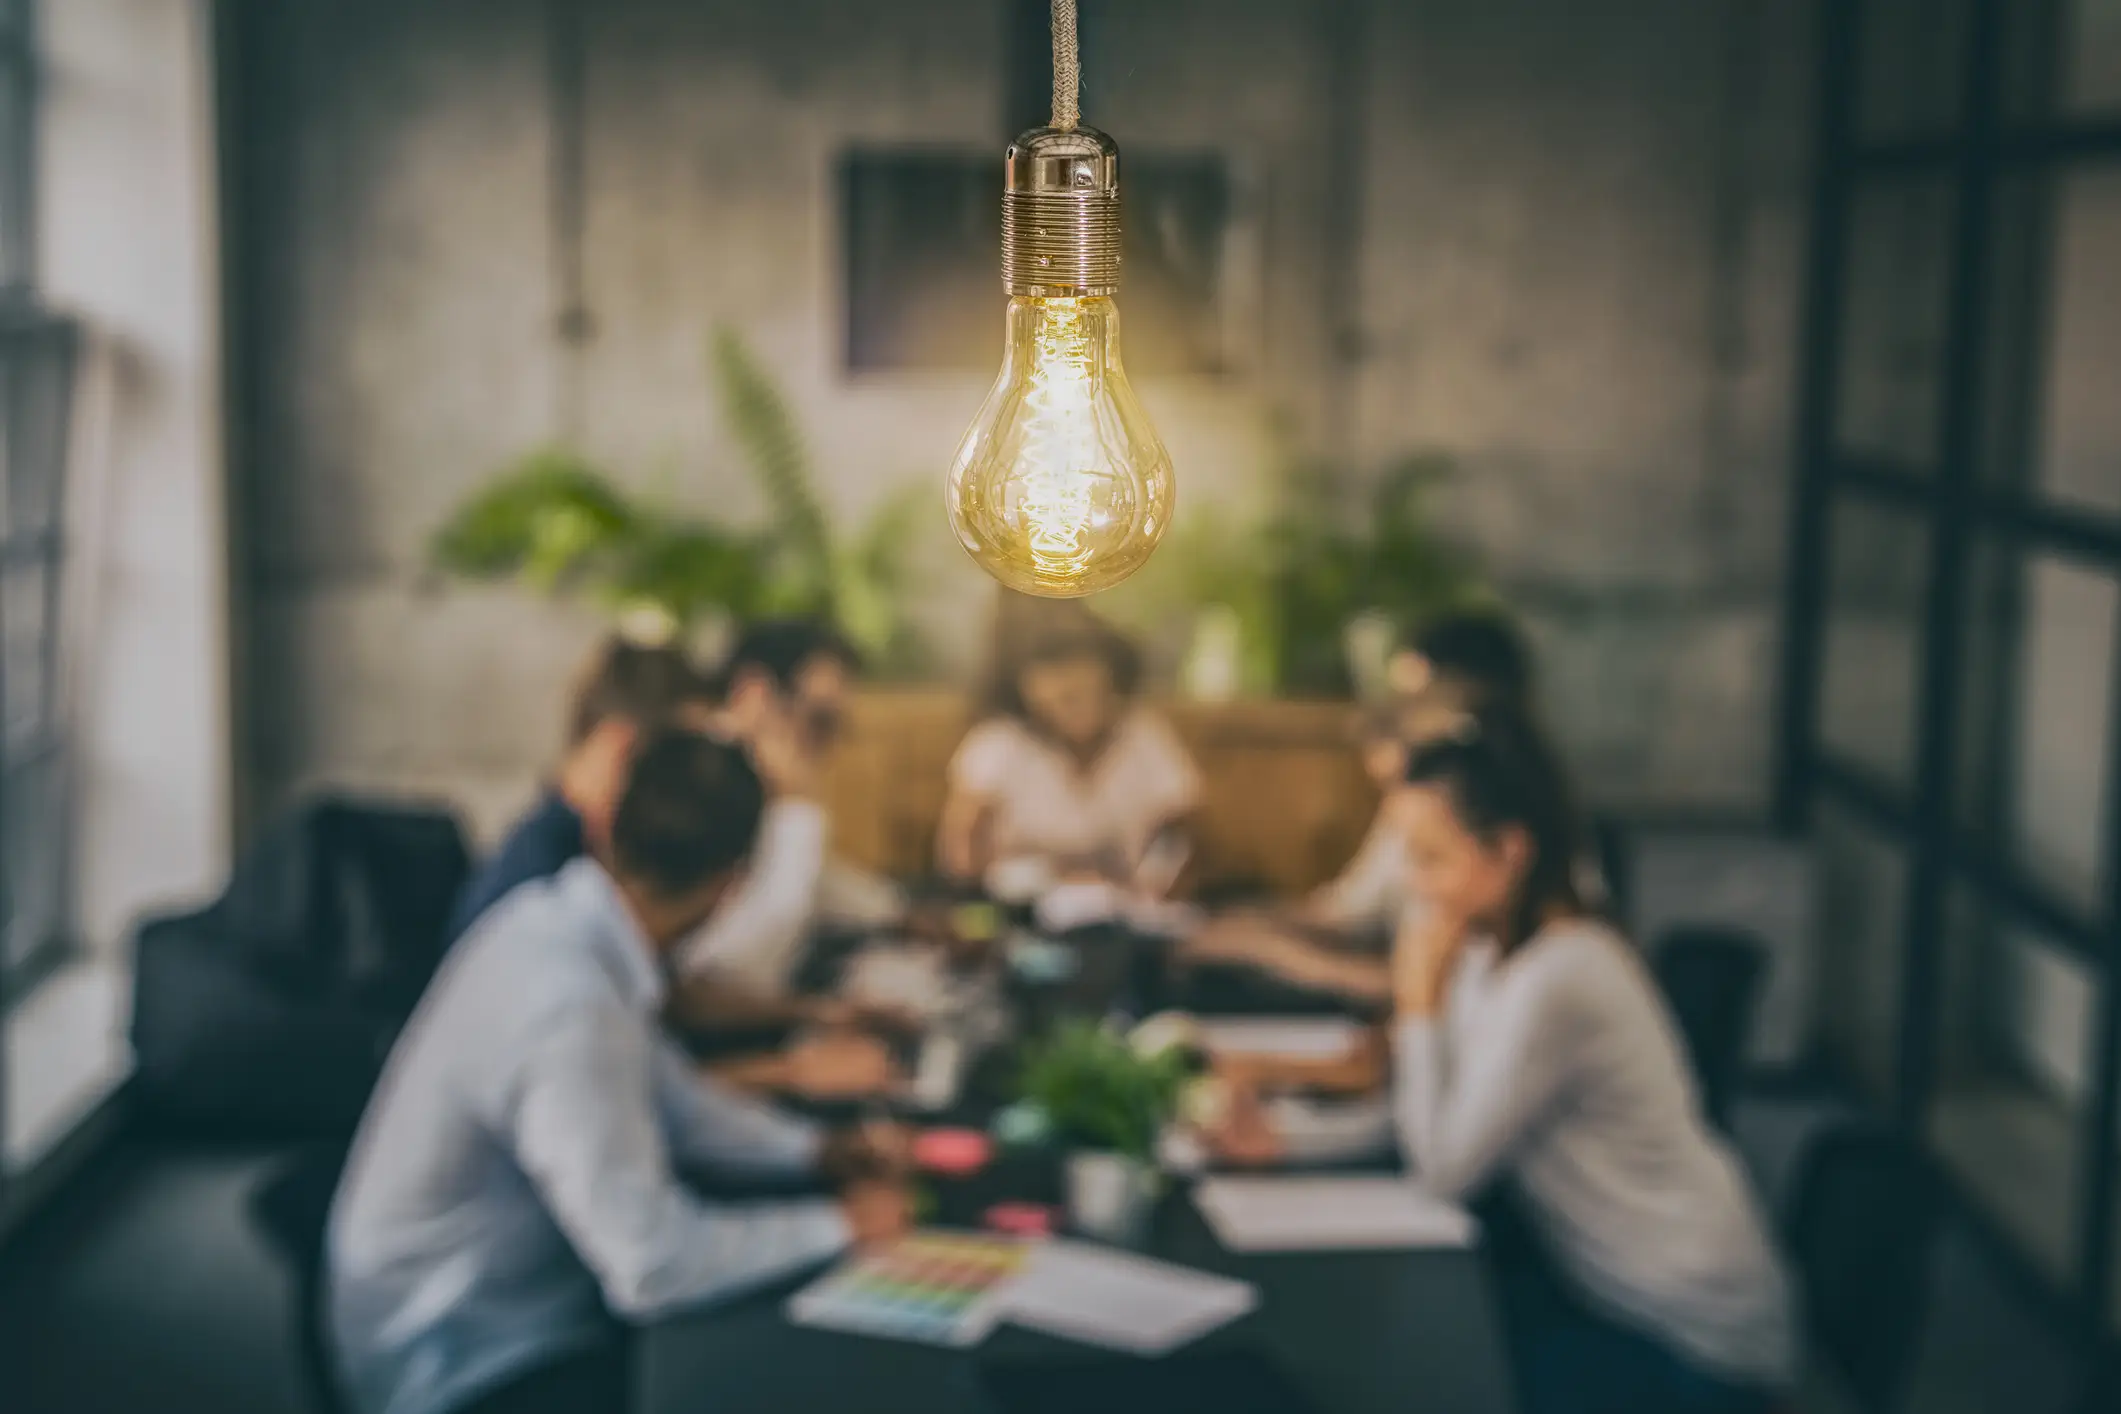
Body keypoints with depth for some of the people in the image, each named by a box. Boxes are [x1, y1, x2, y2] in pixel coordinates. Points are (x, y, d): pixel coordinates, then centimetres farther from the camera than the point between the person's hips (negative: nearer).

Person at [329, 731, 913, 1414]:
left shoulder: (561, 916, -4)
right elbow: (652, 1267, -30)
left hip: (487, 1304, 8)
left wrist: (817, 1149, 3)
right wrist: (840, 1223, -19)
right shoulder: (571, 1009, -31)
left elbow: (663, 1096, 13)